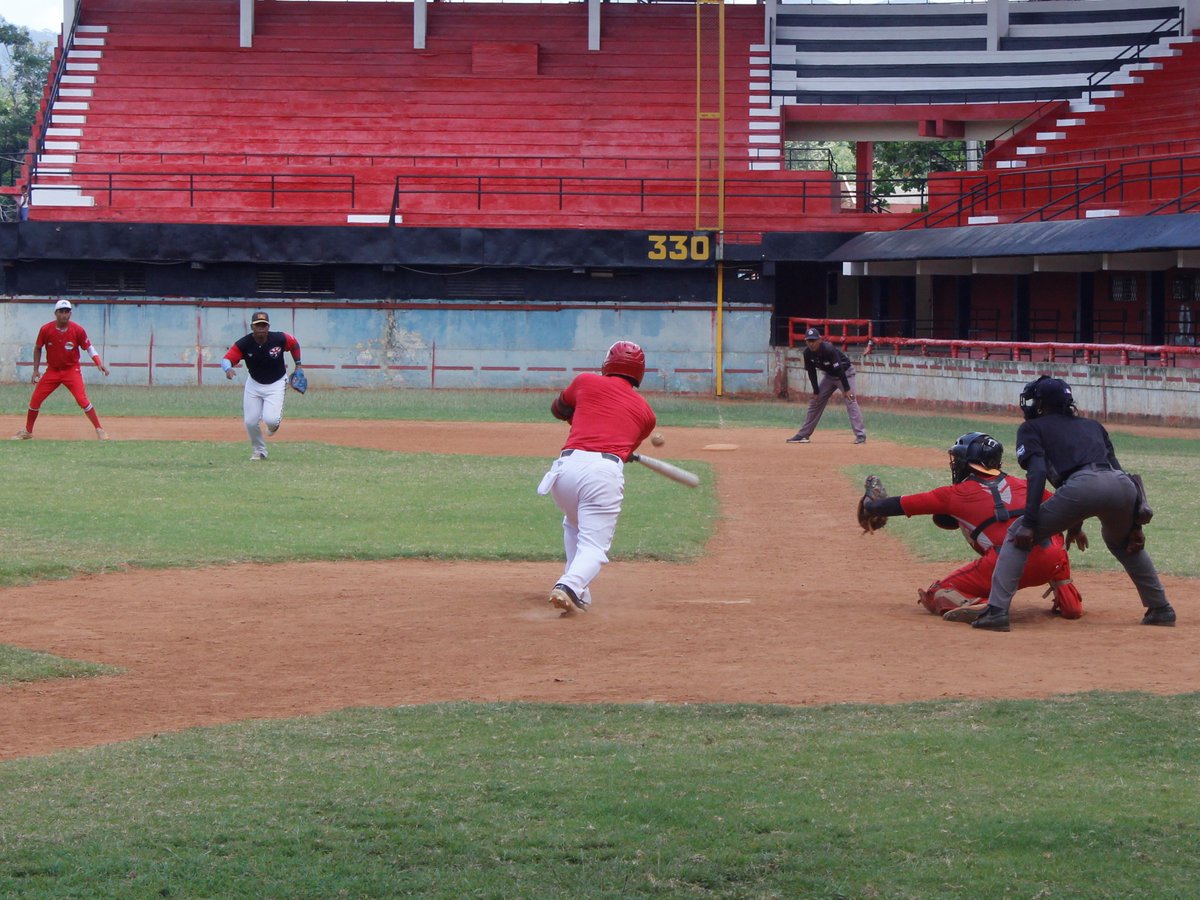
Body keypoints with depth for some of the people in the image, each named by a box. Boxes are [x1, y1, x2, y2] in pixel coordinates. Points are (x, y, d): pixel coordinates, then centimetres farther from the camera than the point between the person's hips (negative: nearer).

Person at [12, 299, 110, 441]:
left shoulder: (78, 330, -14)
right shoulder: (45, 329, -11)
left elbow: (89, 348, -4)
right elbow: (37, 348, 5)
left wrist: (99, 363, -19)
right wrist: (36, 370, 2)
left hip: (72, 370, -2)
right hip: (52, 370, 2)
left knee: (82, 400, -17)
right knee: (35, 400, 2)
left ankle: (99, 430, -5)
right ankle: (27, 431, 21)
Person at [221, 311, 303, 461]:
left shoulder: (279, 339, -20)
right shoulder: (244, 344, -20)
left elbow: (294, 343, 1)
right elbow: (226, 359, -27)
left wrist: (298, 365, 1)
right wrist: (228, 368, -50)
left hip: (276, 384, -2)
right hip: (254, 383, 2)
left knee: (270, 419, -21)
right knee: (250, 422, -2)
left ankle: (276, 420, 19)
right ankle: (259, 451, 24)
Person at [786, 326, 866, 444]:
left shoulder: (828, 349, -32)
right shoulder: (807, 353, -14)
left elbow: (839, 369, -30)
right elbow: (811, 372, -4)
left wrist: (846, 389, -30)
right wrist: (816, 391, -6)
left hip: (845, 372, -7)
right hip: (829, 375, 7)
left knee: (850, 400, -20)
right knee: (815, 401, 6)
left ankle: (860, 435, -23)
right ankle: (803, 435, 14)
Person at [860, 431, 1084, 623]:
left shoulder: (956, 494, 15)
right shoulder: (1019, 484, 24)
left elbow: (901, 505, 22)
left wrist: (870, 505, 38)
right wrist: (1076, 528, 48)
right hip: (1047, 560, 3)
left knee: (936, 595, 9)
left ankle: (981, 607, -17)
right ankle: (1067, 600, 20)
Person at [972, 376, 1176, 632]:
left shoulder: (1032, 427, 22)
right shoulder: (1092, 425, 36)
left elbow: (1037, 472, 4)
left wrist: (1029, 524, -2)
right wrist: (1135, 525, 25)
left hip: (1082, 486, -5)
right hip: (1124, 485, 5)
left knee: (1018, 536, 11)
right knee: (1123, 541, 37)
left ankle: (996, 611, -4)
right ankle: (1161, 610, 33)